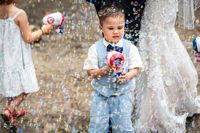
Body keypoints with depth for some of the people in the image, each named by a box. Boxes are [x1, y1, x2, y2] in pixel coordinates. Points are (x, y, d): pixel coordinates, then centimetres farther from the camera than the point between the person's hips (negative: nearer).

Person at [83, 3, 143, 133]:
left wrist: (128, 76, -21)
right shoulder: (95, 48, -6)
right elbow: (90, 71, -4)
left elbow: (136, 68, 0)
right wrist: (103, 71, -22)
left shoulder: (130, 48, -4)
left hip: (123, 93, 0)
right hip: (101, 92, 0)